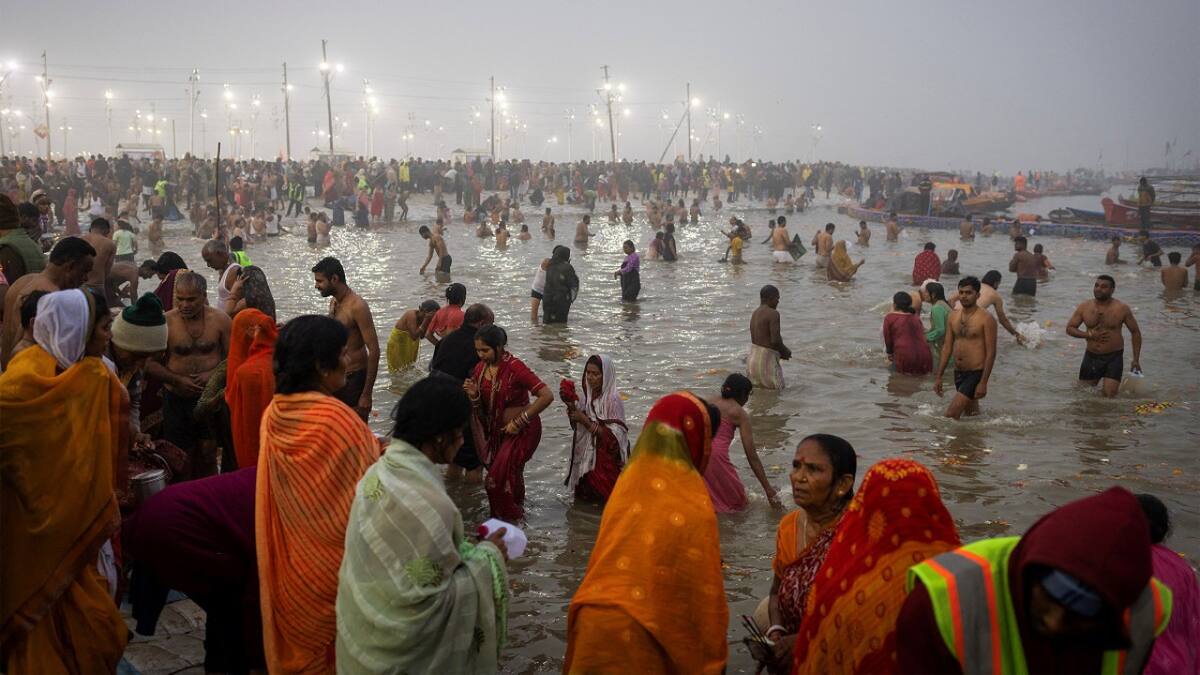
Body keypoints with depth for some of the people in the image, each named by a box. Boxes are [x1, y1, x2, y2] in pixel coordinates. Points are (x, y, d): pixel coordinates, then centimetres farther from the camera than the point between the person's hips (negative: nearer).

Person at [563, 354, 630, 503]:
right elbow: (577, 426, 9)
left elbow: (612, 437, -21)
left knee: (601, 505, 3)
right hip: (585, 457, 6)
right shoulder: (586, 393, 1)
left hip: (605, 463, -6)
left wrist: (586, 421, -23)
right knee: (582, 501, 16)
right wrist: (570, 406, -8)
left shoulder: (613, 399, -18)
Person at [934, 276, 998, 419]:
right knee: (971, 414, 20)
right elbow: (947, 347, 11)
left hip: (976, 373, -7)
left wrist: (983, 382, -18)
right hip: (958, 373, 7)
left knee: (950, 415, -16)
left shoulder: (986, 319, -11)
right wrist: (938, 376, 8)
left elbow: (991, 352, -13)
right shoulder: (954, 316, 8)